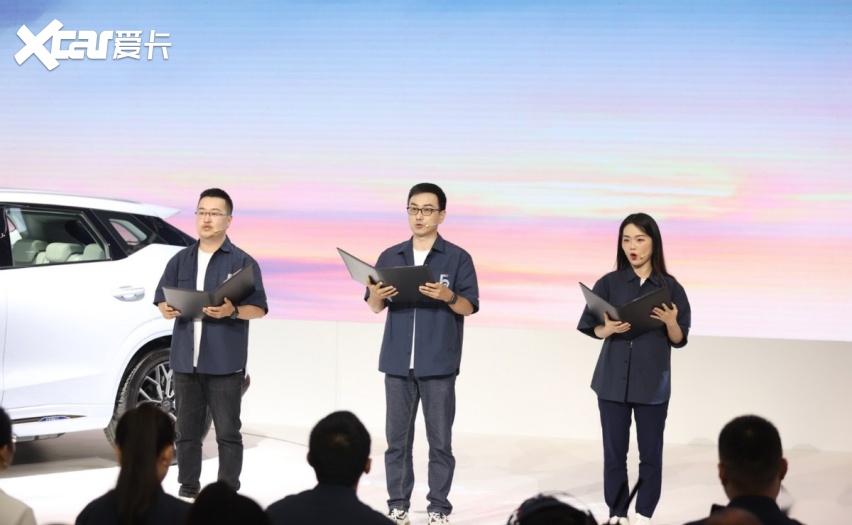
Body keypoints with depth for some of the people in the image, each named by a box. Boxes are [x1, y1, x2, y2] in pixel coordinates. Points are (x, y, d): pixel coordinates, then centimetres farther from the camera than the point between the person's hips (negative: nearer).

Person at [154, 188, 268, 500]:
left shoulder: (242, 262, 0)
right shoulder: (180, 260, 13)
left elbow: (258, 309, -3)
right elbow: (161, 299, 14)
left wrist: (232, 311, -22)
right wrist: (166, 309, -10)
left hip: (225, 362, -4)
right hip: (185, 359, 4)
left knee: (227, 432, 0)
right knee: (187, 430, 9)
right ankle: (188, 489, 18)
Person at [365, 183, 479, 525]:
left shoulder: (457, 258, 0)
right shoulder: (390, 257, 9)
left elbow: (469, 307, -4)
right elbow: (376, 308, 9)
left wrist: (448, 297, -24)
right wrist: (376, 295, -14)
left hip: (438, 364, -3)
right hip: (398, 361, 3)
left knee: (440, 439, 1)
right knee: (397, 437, 6)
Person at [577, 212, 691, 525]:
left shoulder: (670, 287, -1)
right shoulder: (609, 283, 1)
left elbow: (679, 340, 1)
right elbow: (591, 327, 3)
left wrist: (671, 322, -19)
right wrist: (609, 329, -18)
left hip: (652, 382, -1)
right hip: (613, 379, 1)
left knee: (650, 452, 2)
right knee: (614, 450, 4)